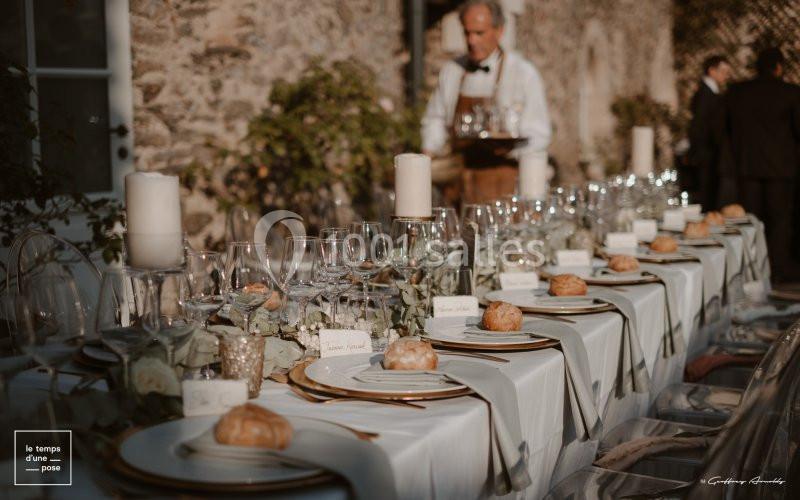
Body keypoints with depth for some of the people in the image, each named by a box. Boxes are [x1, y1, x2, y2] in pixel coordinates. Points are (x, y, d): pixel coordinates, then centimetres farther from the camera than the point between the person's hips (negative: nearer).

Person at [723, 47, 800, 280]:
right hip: (779, 165, -3)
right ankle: (779, 270, 5)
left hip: (745, 165, 3)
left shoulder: (735, 92, 2)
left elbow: (727, 128, 10)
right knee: (780, 219, 5)